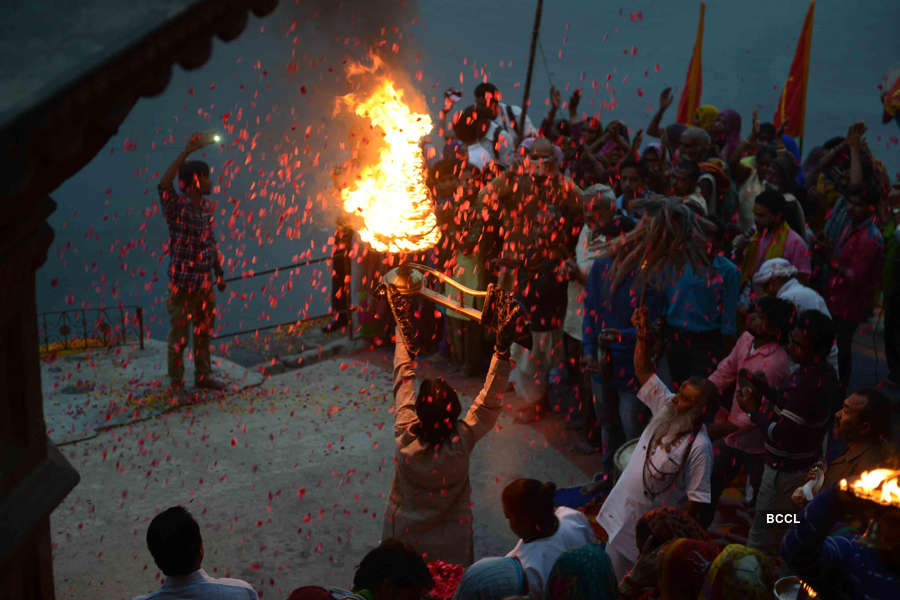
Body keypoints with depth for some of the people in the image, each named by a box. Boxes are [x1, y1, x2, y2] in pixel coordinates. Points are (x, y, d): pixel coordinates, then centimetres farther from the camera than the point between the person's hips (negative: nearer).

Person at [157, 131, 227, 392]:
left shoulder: (207, 207, 9)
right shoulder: (176, 206, -12)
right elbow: (163, 184, -33)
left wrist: (219, 274, 17)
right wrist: (187, 152, -36)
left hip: (205, 283, 7)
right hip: (183, 282, -7)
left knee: (204, 331, 15)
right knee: (179, 334, 0)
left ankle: (203, 376, 28)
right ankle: (176, 383, 8)